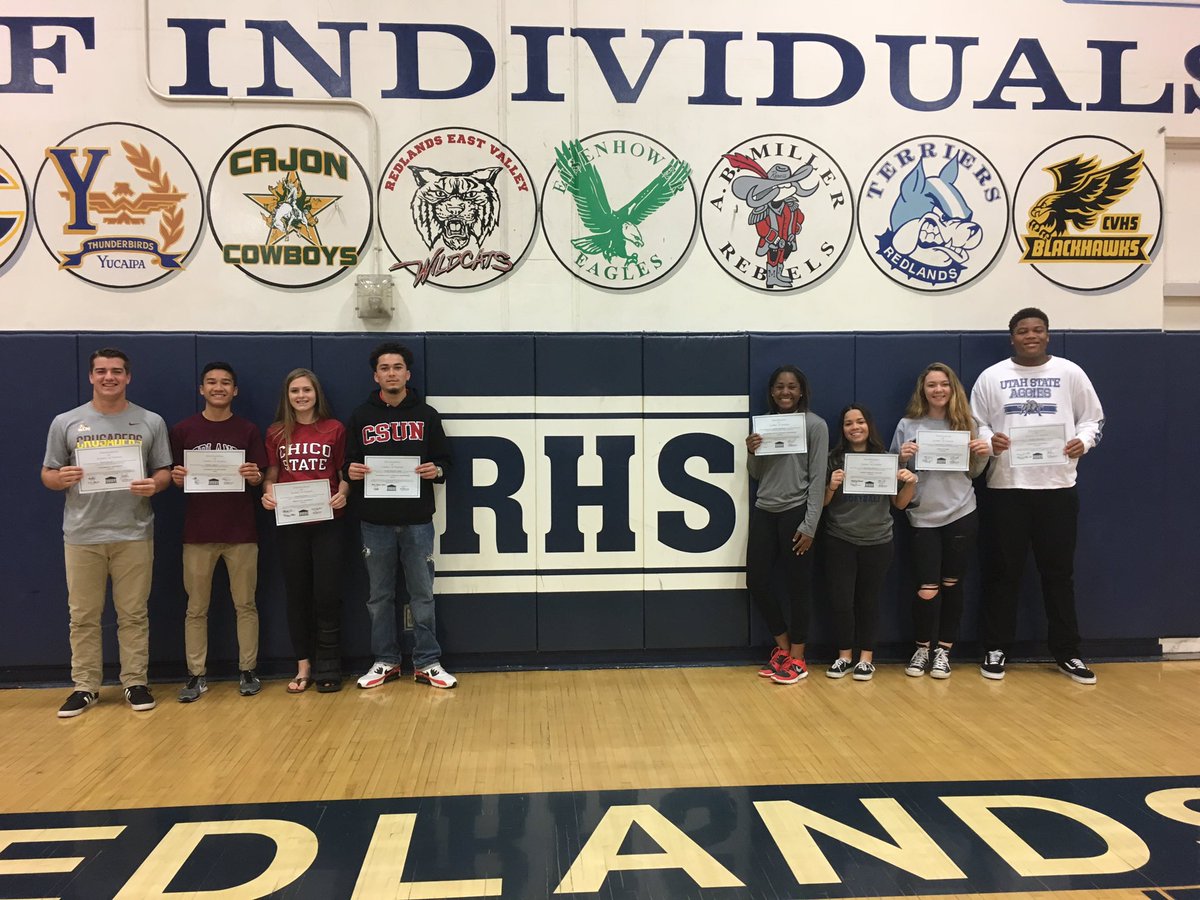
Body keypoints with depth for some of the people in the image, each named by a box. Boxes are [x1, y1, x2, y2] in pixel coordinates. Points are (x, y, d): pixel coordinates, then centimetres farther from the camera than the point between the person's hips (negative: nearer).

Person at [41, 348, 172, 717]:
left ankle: (135, 683, 16)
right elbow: (47, 475, 7)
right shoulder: (66, 423, 5)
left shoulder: (151, 422, 4)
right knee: (83, 615, 8)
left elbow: (164, 472, 6)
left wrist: (154, 485, -16)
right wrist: (62, 478, -16)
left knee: (133, 614, 6)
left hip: (134, 534, 0)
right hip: (82, 535, 1)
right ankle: (85, 686, 20)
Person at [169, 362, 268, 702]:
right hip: (198, 532, 1)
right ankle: (196, 675, 17)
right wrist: (177, 477, -14)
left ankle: (248, 671, 17)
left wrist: (254, 476, -18)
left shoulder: (248, 431, 3)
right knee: (196, 608, 7)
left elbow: (259, 478, 3)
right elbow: (177, 479, 7)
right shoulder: (183, 431, 3)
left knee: (245, 604, 6)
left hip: (241, 531, 0)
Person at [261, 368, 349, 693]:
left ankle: (328, 667, 12)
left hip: (327, 521, -2)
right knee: (296, 594, 9)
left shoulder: (334, 429, 1)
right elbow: (271, 475, 10)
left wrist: (342, 493, -15)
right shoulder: (276, 433, 6)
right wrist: (267, 492, -10)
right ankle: (303, 667, 20)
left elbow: (344, 473, 4)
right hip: (289, 522, 2)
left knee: (327, 594, 0)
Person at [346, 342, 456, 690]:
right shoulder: (360, 417, 7)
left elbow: (445, 460, 8)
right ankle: (385, 662, 22)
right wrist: (351, 472, -12)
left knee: (422, 594, 5)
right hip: (375, 522, 1)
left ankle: (428, 664, 15)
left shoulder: (427, 415, 5)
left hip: (417, 521, -1)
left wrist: (436, 470, -14)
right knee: (380, 596, 10)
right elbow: (347, 464, 10)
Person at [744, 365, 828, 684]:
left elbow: (818, 477, -8)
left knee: (798, 585, 4)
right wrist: (752, 453, -6)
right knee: (756, 581, 7)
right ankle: (782, 646, 26)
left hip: (795, 513, -5)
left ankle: (797, 658, 18)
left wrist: (809, 525, -13)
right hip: (763, 512, 5)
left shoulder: (815, 425, -3)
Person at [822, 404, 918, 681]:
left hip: (878, 542, 1)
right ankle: (844, 656, 18)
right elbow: (822, 503, 2)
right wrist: (831, 486, -17)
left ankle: (866, 657, 21)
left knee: (869, 600, 9)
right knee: (840, 599, 0)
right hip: (840, 541, -1)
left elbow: (899, 503, 9)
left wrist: (911, 483, -9)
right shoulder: (834, 459, 0)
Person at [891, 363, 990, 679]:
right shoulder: (908, 425, 0)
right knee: (927, 590, -4)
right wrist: (902, 457, -17)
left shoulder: (966, 423, 5)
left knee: (952, 585, 8)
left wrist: (983, 455, -7)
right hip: (923, 518, -1)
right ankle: (922, 648, 18)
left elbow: (973, 473, 13)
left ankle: (943, 651, 22)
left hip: (962, 515, 2)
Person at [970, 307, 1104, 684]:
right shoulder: (991, 376, 4)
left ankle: (1067, 652, 20)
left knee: (1059, 572, 8)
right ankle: (996, 649, 15)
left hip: (1058, 486, 1)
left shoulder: (1070, 373, 6)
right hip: (1006, 487, -1)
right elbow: (974, 424, 7)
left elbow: (1093, 418, 11)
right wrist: (989, 440, -14)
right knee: (1003, 571, 4)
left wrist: (1083, 441, -10)